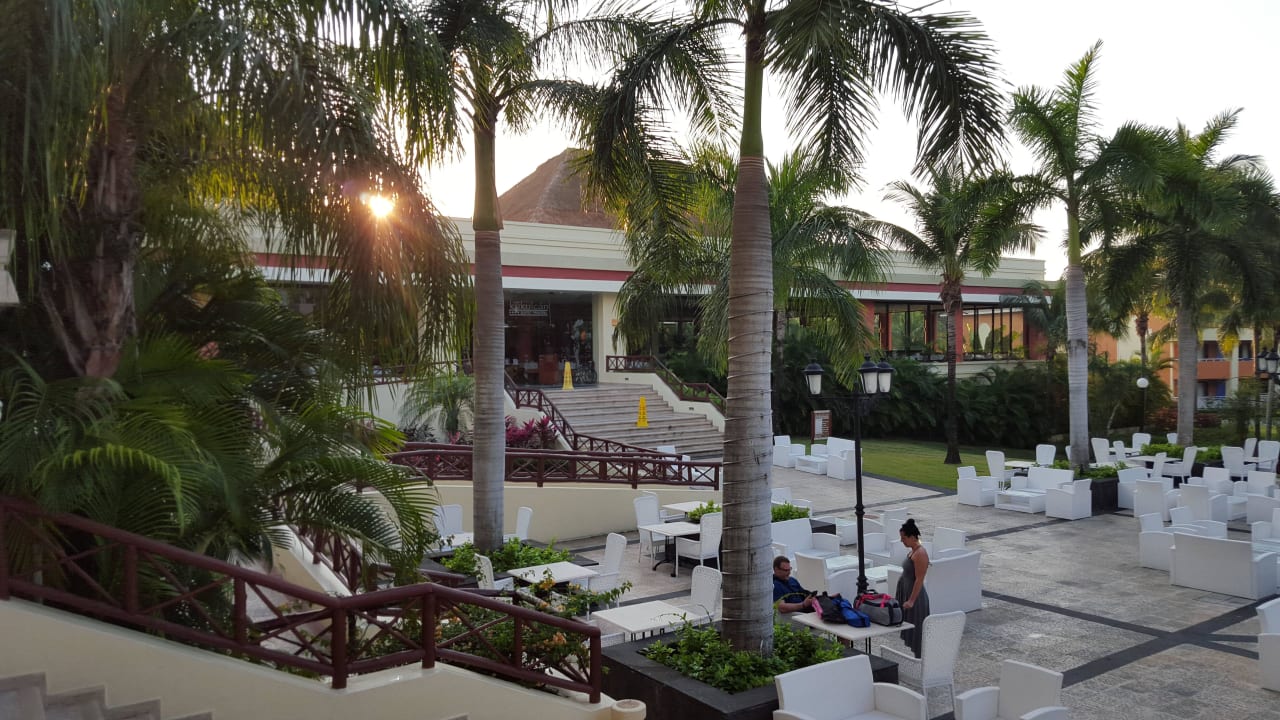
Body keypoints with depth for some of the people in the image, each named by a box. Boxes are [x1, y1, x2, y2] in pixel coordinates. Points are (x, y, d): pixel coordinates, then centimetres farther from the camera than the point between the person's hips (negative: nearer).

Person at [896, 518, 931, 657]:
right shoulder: (912, 551, 9)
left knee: (916, 629, -2)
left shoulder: (920, 553, -20)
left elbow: (919, 580, -22)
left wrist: (911, 600, -23)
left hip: (915, 595, -10)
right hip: (906, 592, 10)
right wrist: (902, 597, 20)